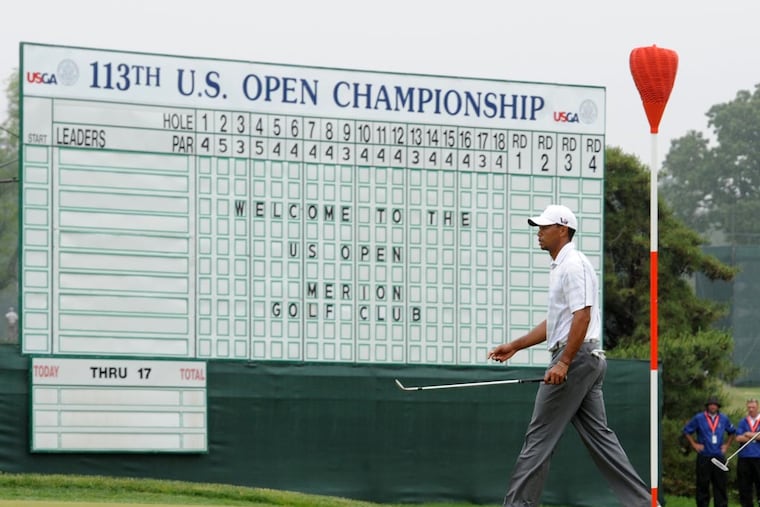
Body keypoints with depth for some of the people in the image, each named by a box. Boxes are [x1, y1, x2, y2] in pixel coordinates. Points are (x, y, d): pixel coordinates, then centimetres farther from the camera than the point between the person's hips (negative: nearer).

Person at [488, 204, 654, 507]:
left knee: (540, 437, -7)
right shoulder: (560, 267, 21)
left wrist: (563, 363, -26)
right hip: (589, 360, 10)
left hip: (575, 357, -10)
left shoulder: (573, 265, -12)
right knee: (598, 436, 7)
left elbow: (582, 317, -21)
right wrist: (515, 346, 24)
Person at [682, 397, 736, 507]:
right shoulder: (699, 418, 0)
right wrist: (694, 444, 0)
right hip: (703, 456, -2)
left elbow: (732, 432, 23)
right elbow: (687, 431, 7)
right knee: (703, 484, 0)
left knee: (721, 484, 0)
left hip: (719, 456, 2)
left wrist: (726, 444, 11)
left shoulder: (724, 419, 9)